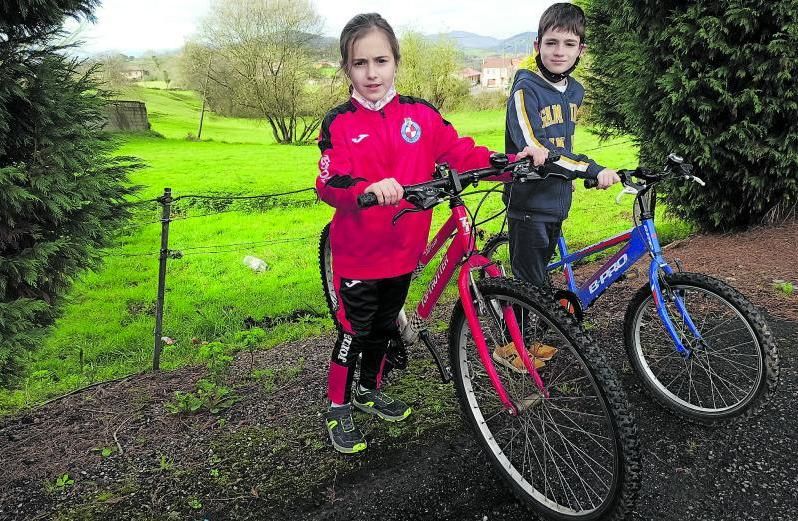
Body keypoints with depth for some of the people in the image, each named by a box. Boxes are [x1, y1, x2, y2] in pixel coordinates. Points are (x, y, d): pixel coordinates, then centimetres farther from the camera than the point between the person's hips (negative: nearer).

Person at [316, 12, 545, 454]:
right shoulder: (339, 123, -9)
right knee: (354, 332, 6)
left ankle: (369, 391, 44)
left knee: (385, 326, 21)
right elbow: (329, 185, -22)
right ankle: (337, 409, 28)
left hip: (403, 249, 4)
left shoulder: (420, 115, 0)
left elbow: (462, 153, -3)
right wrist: (369, 188, -42)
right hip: (357, 254, -4)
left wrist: (514, 161, -17)